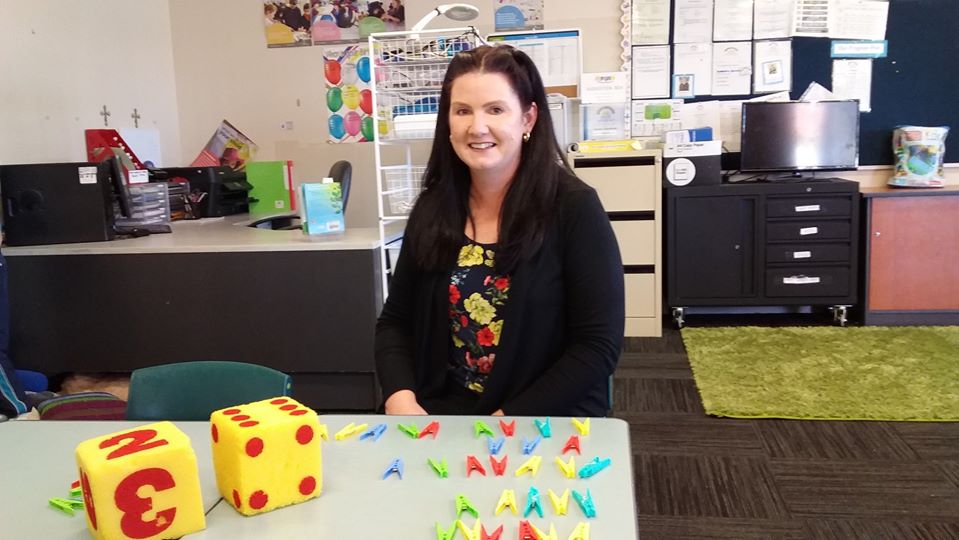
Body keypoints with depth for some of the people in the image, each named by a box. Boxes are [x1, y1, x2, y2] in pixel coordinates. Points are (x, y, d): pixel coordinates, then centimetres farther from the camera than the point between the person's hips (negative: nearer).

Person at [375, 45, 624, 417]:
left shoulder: (574, 207, -9)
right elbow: (394, 322, 9)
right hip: (441, 419, 3)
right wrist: (400, 399, -9)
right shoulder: (433, 207, 3)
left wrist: (508, 422, -18)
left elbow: (599, 345, -12)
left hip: (548, 425, -2)